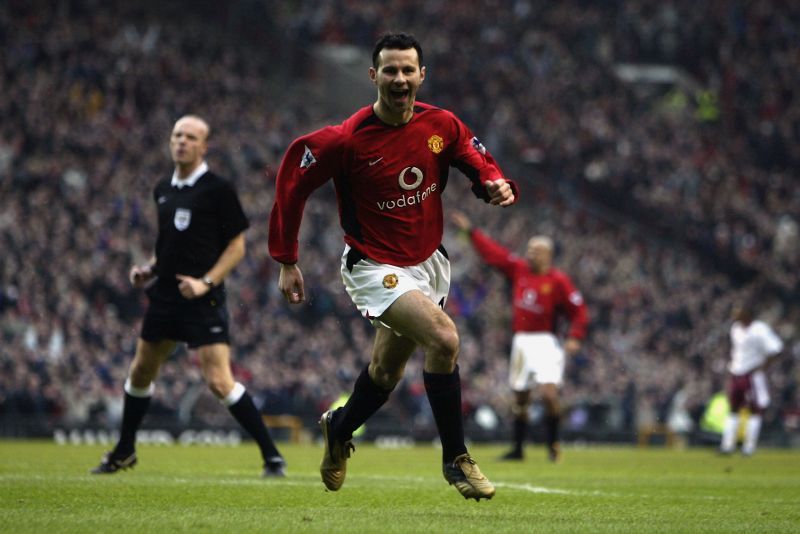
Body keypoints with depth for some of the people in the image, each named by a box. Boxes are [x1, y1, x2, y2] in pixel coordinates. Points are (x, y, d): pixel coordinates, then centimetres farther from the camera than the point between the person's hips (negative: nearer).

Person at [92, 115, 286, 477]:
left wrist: (206, 282, -18)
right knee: (140, 373, 15)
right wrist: (149, 269, 7)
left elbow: (237, 246, -7)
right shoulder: (163, 190, 12)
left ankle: (272, 456, -8)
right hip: (164, 296, 7)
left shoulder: (218, 189, -8)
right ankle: (124, 453, 34)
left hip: (202, 300, -7)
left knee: (219, 382, -16)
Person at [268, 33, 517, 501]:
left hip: (428, 261, 6)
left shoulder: (442, 125, -8)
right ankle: (456, 459, -13)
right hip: (375, 266, -6)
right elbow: (292, 181, -9)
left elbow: (481, 164, 5)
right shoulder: (346, 140, -20)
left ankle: (339, 429, 50)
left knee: (387, 370, 17)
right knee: (443, 338, -26)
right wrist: (287, 261, -8)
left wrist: (497, 185, -20)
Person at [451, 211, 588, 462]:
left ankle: (553, 443, -1)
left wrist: (574, 337, -19)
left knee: (549, 392, -18)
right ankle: (517, 448, 18)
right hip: (521, 341, 5)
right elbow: (493, 253, 14)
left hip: (545, 342, -5)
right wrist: (470, 231, 15)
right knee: (520, 397, 9)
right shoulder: (518, 269, 7)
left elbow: (579, 311, -7)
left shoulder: (558, 281, -8)